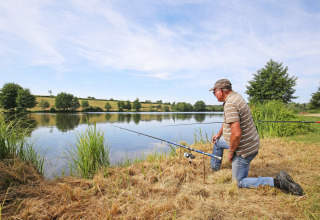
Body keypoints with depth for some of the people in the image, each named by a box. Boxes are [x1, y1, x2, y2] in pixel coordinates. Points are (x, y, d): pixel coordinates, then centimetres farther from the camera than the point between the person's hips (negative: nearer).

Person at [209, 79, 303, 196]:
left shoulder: (230, 104, -27)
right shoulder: (235, 95, 4)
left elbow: (236, 133, -33)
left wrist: (231, 152, -17)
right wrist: (219, 133, 27)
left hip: (244, 149, -10)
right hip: (250, 142, 10)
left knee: (240, 183, 5)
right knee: (217, 141, 26)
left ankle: (277, 182, -2)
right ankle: (214, 169, 40)